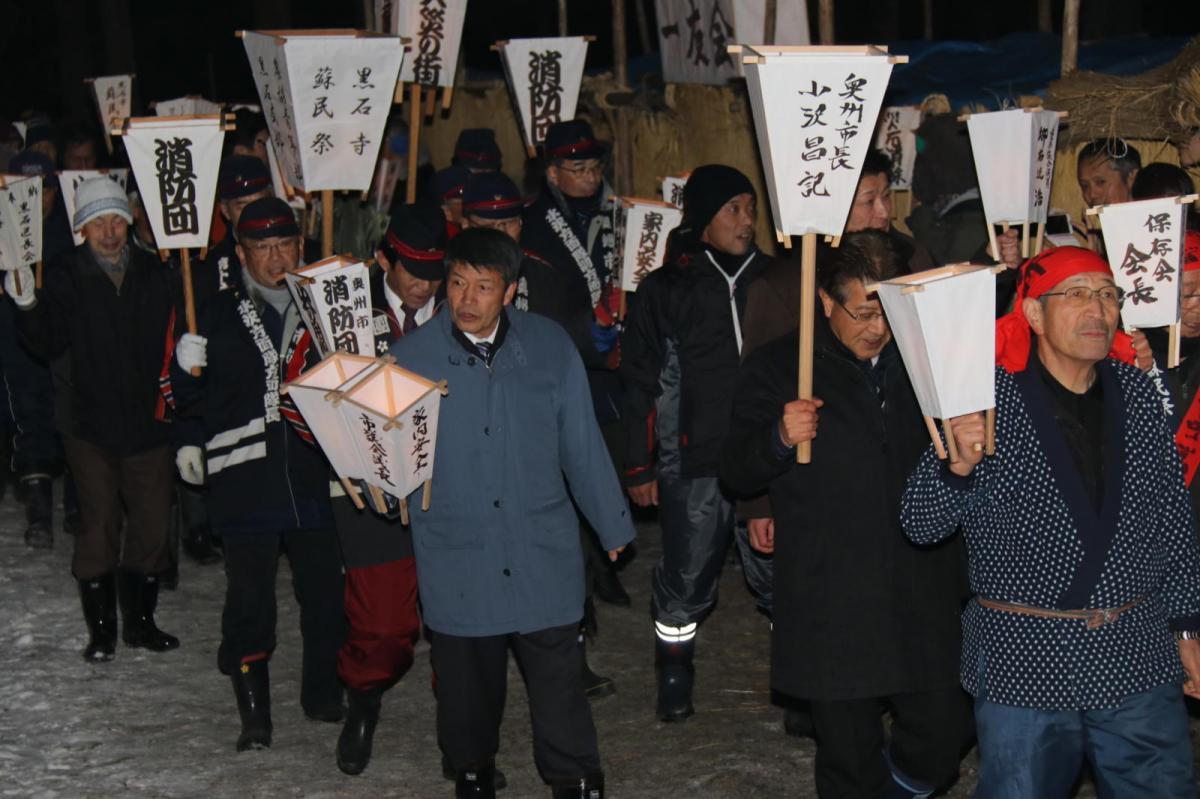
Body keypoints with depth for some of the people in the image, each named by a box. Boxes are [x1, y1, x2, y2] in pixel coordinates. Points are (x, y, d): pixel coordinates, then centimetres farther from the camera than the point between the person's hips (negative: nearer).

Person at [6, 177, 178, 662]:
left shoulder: (154, 275, 4)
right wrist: (27, 306, -21)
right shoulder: (67, 277, -2)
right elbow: (49, 345, -7)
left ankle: (140, 620, 23)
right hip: (92, 426, -2)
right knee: (100, 527, 2)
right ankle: (101, 628, 14)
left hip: (148, 423, 2)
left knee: (152, 526, 8)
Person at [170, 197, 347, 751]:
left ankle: (323, 694, 25)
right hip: (244, 480, -2)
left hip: (313, 477, 2)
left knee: (325, 591, 6)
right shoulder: (215, 315, 4)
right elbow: (184, 387, 12)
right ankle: (254, 715, 9)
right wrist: (190, 440, 5)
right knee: (249, 599, -1)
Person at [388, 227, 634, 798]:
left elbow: (581, 444, 7)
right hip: (456, 555, 0)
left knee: (557, 675, 3)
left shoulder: (549, 346, -1)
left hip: (543, 551, 0)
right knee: (467, 676, 14)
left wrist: (612, 525, 12)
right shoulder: (412, 356, -4)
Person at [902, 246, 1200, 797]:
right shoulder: (988, 398, -8)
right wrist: (959, 466, -26)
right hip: (1024, 666, -3)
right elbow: (920, 526, -7)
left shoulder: (1137, 394, 4)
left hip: (1138, 664, 4)